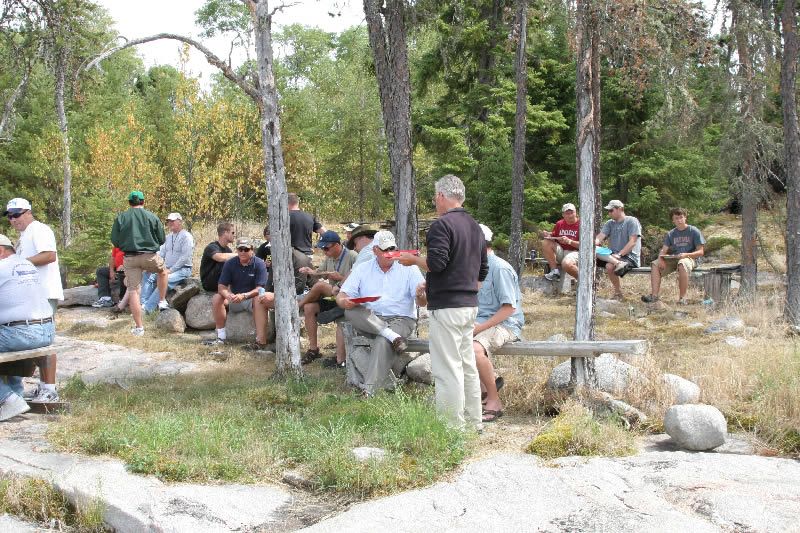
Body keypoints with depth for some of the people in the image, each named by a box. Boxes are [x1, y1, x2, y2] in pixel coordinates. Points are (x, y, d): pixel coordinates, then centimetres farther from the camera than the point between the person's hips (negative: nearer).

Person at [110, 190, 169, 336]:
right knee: (163, 271, 31)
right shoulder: (152, 217, 0)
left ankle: (139, 327, 5)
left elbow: (115, 241, 2)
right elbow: (162, 239, 5)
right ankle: (162, 301, 29)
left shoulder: (120, 218, 1)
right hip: (150, 256, 0)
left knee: (133, 291, 4)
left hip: (130, 258, 1)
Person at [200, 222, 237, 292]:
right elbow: (221, 257, -38)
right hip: (208, 283, -7)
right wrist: (238, 255, -27)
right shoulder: (212, 247, -17)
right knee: (224, 263, -30)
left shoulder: (227, 249, 11)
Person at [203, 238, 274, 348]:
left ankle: (261, 341, -40)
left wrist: (243, 296, -35)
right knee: (216, 298, -21)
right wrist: (228, 296, -32)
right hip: (234, 299, 3)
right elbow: (222, 287, -8)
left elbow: (259, 289, -18)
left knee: (259, 300, -35)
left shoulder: (259, 264, -11)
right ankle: (221, 337, -20)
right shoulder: (229, 264, -3)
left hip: (252, 298, -3)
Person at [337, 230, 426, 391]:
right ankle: (393, 336, -33)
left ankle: (370, 390, -32)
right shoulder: (362, 269, 11)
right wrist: (344, 302, -21)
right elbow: (342, 296, 4)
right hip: (369, 321, 3)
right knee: (351, 311, -28)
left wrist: (420, 295, -27)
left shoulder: (408, 269, 6)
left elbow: (423, 302, -2)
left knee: (382, 343, -33)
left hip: (401, 319, -3)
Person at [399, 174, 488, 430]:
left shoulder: (442, 224, -13)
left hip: (447, 306, -9)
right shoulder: (475, 226, 16)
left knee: (447, 369, -5)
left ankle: (453, 426, -2)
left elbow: (436, 263, -22)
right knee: (467, 365, 16)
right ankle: (473, 422, 23)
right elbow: (482, 270, 20)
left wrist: (413, 260, -5)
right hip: (470, 304, 9)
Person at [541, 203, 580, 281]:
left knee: (566, 264, -39)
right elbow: (553, 237, 21)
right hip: (560, 251, 6)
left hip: (574, 251, -6)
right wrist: (548, 235, -3)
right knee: (545, 243, -17)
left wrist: (569, 241, -21)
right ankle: (555, 271, -16)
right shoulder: (559, 224, 9)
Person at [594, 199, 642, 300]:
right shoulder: (610, 223, 17)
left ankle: (618, 292, -15)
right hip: (612, 255, 6)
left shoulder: (632, 221, -1)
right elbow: (600, 236, 2)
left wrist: (619, 254, -22)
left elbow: (632, 242, -11)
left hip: (630, 257, -6)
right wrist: (594, 243, -22)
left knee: (610, 266, -34)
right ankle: (617, 262, -35)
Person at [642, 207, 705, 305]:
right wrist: (661, 258, -16)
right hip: (673, 259, 5)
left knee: (682, 264, -40)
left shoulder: (694, 231, 0)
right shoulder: (671, 234, 14)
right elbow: (663, 250, 8)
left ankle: (682, 297, -34)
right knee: (655, 264, -18)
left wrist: (686, 255, -22)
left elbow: (700, 252, -4)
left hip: (690, 258, -5)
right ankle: (654, 295, -27)